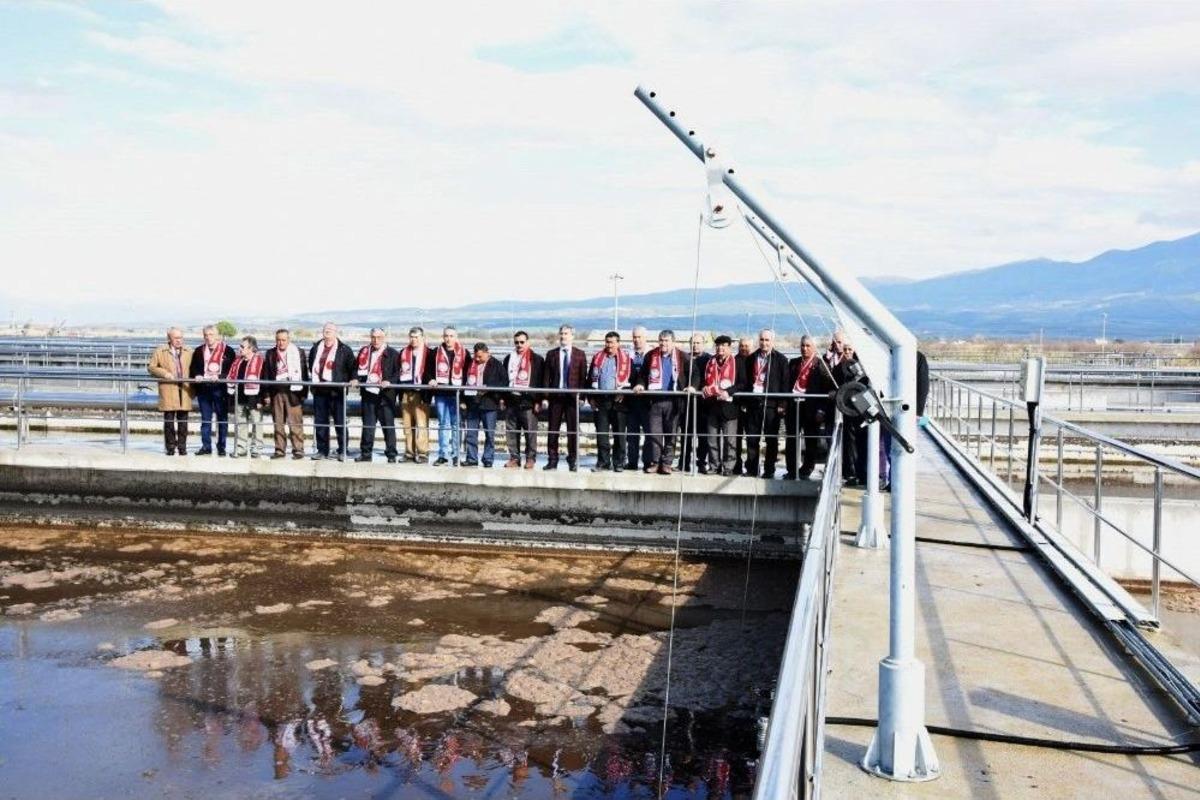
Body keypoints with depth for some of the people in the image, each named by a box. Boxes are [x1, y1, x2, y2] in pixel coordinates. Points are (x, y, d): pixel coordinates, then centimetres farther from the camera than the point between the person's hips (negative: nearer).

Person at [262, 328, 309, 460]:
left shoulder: (297, 352, 2)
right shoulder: (270, 353, 11)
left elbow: (304, 373, 1)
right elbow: (266, 374, 11)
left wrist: (304, 393, -4)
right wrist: (266, 393, 4)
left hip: (293, 391, -3)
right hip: (276, 391, 4)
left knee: (295, 423, -4)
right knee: (278, 423, 7)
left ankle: (298, 450, 0)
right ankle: (279, 450, 13)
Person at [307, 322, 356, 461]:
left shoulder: (344, 350, 0)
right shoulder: (316, 348, 12)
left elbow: (353, 368, 2)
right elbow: (311, 366, 25)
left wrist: (351, 381, -10)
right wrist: (314, 379, 16)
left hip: (337, 391, -4)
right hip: (319, 390, 4)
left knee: (340, 422, -2)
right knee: (320, 422, 7)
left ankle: (342, 452, 6)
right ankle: (322, 450, 16)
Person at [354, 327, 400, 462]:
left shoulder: (393, 354, 1)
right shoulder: (364, 352, 13)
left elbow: (398, 372, -4)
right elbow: (359, 369, 18)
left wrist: (390, 382, -17)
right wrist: (357, 380, 2)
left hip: (385, 394, -4)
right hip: (368, 392, 4)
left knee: (388, 425, 0)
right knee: (367, 425, 8)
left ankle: (391, 455, 5)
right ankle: (366, 453, 16)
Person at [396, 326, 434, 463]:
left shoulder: (429, 353, 0)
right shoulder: (404, 353, 17)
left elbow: (432, 372, -3)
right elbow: (398, 371, 18)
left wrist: (432, 380, -21)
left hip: (421, 393, -5)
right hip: (406, 393, 5)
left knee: (421, 424, -9)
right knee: (407, 425, 7)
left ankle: (422, 453, -5)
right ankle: (409, 453, 13)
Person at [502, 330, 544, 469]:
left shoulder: (537, 359, 2)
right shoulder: (508, 359, 16)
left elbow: (540, 381, -2)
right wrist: (503, 398, 11)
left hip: (528, 401, -4)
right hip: (511, 400, 4)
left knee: (530, 431, -4)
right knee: (511, 431, 4)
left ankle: (530, 459, 3)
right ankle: (514, 458, 11)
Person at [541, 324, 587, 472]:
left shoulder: (580, 354, 5)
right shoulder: (551, 354, 9)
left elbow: (583, 377, 3)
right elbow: (546, 377, 6)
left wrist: (581, 395, -5)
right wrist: (545, 397, -1)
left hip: (572, 396, -1)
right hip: (555, 396, 2)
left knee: (573, 430, 1)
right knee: (552, 430, 3)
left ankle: (573, 461, 10)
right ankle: (552, 460, 11)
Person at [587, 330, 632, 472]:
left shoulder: (626, 358, 1)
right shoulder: (597, 358, 11)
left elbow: (631, 378, 0)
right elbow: (591, 378, 13)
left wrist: (624, 393, -12)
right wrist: (591, 398, 6)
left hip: (618, 400, -3)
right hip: (600, 400, 3)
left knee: (619, 433, 2)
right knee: (601, 433, 3)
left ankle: (618, 463, 8)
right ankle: (602, 462, 10)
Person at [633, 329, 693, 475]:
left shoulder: (682, 357, 2)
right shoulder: (651, 356, 6)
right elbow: (643, 374, 15)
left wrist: (691, 386, -11)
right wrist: (641, 384, -3)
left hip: (673, 401, -1)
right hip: (654, 400, 1)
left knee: (671, 434, 5)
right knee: (653, 432, -1)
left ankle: (666, 463, 12)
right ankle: (654, 462, 7)